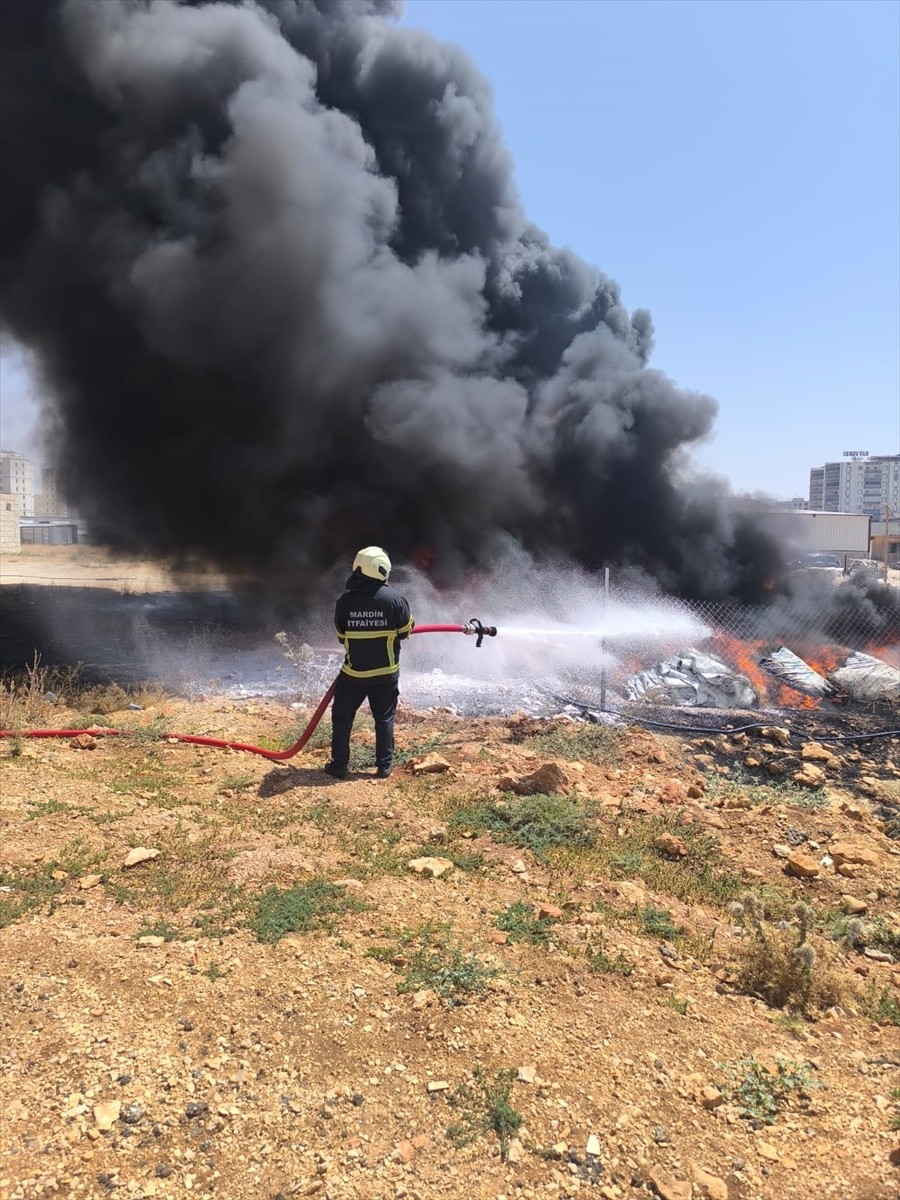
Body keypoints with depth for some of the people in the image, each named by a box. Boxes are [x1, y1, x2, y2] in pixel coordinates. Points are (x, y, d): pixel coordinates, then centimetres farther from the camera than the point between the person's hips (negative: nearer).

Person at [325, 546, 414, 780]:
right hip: (386, 671, 0)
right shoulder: (395, 599, -13)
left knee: (342, 717, 15)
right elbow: (406, 631, -1)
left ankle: (339, 765, 20)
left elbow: (341, 635, 2)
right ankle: (384, 766, 19)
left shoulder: (344, 601, -10)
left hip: (354, 671, 0)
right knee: (384, 718, 14)